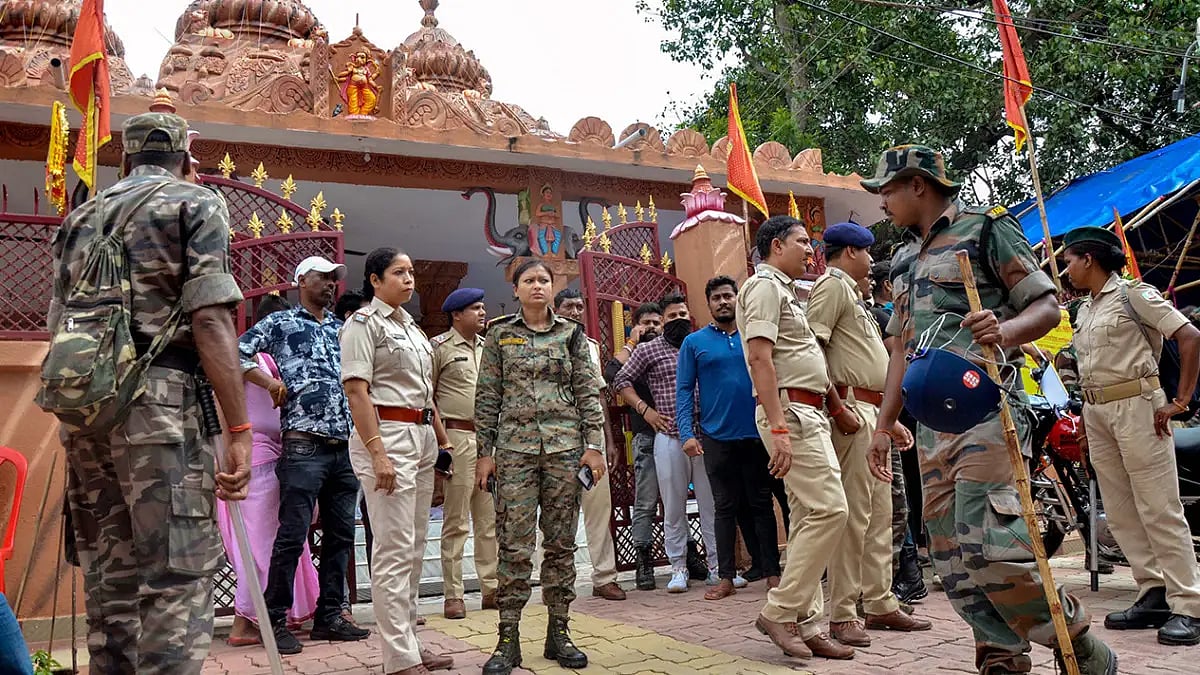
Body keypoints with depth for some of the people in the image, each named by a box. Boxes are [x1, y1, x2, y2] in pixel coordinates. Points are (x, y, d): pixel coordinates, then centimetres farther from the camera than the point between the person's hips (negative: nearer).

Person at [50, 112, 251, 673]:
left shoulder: (81, 218, 22)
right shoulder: (195, 203, 3)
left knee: (107, 578, 13)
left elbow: (59, 327, 20)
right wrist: (240, 430, -14)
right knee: (179, 575, -6)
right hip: (158, 401, -6)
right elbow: (209, 317, -11)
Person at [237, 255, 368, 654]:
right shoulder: (280, 323, 5)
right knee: (292, 536, -5)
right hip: (304, 445, -6)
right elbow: (235, 354, 0)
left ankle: (329, 616, 19)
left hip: (345, 447, 6)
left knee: (341, 535, 9)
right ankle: (275, 620, 7)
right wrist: (272, 383, -6)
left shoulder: (342, 329, 19)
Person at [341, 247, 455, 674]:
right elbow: (356, 391, -13)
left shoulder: (411, 325, 18)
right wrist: (377, 453, -20)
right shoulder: (364, 323, -5)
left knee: (414, 547, 11)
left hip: (422, 437, 8)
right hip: (387, 435, -8)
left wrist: (440, 436, 16)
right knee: (395, 548, -7)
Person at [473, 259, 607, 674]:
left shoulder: (572, 334, 9)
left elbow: (588, 392, 6)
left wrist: (594, 445, -2)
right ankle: (508, 640, 5)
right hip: (515, 446, -1)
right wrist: (484, 452, 1)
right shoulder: (499, 335, 7)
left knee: (561, 542, 5)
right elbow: (487, 397, 6)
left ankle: (559, 633, 15)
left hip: (565, 445, 1)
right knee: (514, 544, -4)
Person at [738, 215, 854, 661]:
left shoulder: (785, 290, 23)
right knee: (829, 509, -14)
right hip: (789, 411, -10)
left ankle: (807, 625, 12)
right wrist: (778, 430, -27)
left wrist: (839, 409, 22)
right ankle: (779, 612, -7)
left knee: (812, 515, 8)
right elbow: (759, 357, -20)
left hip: (809, 413, 10)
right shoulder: (764, 285, -8)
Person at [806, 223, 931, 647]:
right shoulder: (832, 285, -5)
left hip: (873, 413, 10)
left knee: (879, 513, 12)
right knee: (853, 513, -9)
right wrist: (837, 405, -22)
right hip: (851, 410, -10)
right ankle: (842, 615, -3)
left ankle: (881, 604, 20)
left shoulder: (851, 292, 26)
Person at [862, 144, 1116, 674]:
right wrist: (884, 425, 17)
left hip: (982, 410, -8)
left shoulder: (986, 230, 1)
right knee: (950, 556, 6)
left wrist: (1006, 330, -26)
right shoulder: (904, 260, 22)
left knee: (986, 547, -16)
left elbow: (1048, 308, -4)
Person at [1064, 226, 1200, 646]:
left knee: (1159, 509, -8)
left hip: (1136, 404, -8)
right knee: (1121, 512, 7)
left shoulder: (1133, 294, -5)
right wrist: (1084, 420, 19)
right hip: (1095, 410, 8)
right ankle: (1154, 595, 14)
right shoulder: (1083, 311, 18)